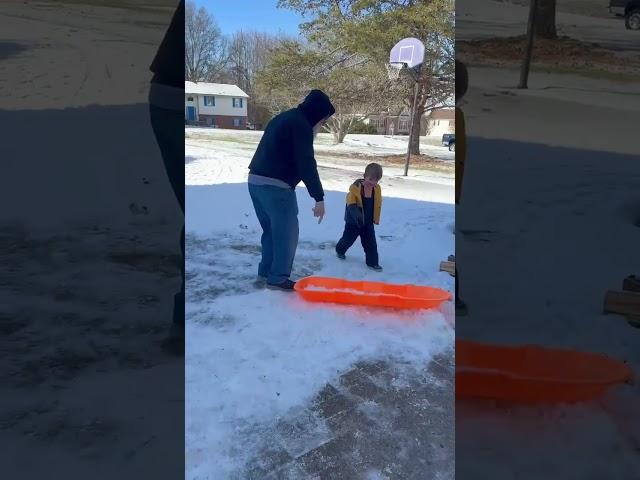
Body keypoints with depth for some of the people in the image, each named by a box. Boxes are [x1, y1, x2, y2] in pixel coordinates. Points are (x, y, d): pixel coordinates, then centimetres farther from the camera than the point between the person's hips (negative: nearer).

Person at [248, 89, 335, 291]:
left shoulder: (283, 118, 20)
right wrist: (319, 198, -13)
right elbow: (306, 164, -15)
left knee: (271, 229, 19)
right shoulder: (301, 125, -10)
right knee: (287, 232, 2)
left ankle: (265, 274, 24)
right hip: (276, 185, -9)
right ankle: (278, 278, 9)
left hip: (256, 180, 10)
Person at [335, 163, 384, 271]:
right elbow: (351, 201, -24)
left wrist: (376, 219, 11)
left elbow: (378, 205, 8)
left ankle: (372, 262, 12)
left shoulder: (377, 189, -3)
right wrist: (354, 210, -42)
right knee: (348, 239, 15)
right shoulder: (356, 187, -20)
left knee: (371, 243, 2)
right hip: (354, 221, -3)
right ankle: (340, 250, 44)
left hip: (368, 222, 3)